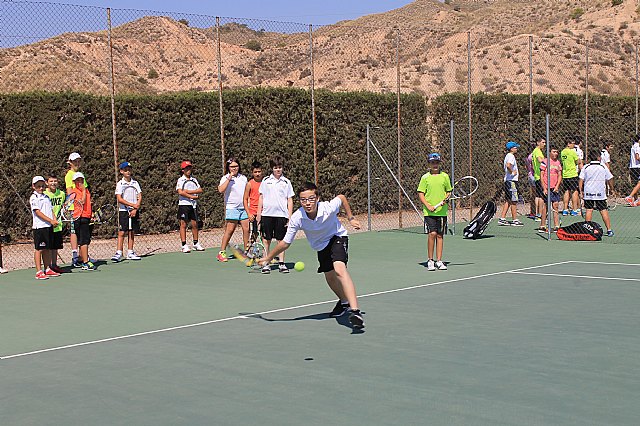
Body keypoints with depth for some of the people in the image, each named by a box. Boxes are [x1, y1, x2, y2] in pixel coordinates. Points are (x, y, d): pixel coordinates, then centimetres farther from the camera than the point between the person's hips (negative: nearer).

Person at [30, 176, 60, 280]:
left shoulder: (46, 197, 17)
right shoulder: (34, 198, -6)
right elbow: (38, 212, -13)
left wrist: (54, 220, 0)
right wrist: (50, 220, -18)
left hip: (49, 226, 7)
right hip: (39, 226, -7)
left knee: (47, 249, 12)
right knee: (39, 249, -4)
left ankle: (47, 269, 19)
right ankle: (39, 272, -3)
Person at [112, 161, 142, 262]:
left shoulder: (135, 183, 7)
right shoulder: (120, 184, -2)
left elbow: (140, 197, 2)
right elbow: (119, 199, -11)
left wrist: (135, 209, -10)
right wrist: (132, 204, -17)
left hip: (134, 211, 3)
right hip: (123, 211, -3)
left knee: (132, 232, 7)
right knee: (122, 232, -7)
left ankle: (130, 253, 12)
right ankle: (118, 253, -7)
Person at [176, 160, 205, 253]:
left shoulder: (194, 180, 14)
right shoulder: (180, 180, 0)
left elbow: (200, 190, 1)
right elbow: (180, 192, -15)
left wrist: (189, 191, -12)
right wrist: (191, 196, -13)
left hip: (193, 205, 4)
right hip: (184, 204, -4)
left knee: (194, 224, 7)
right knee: (183, 224, -3)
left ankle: (196, 244, 16)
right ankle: (184, 245, -3)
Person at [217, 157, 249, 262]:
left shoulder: (243, 178, 14)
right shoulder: (225, 178, 0)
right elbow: (221, 190, -18)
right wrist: (229, 178, -17)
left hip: (244, 208, 5)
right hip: (232, 208, -5)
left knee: (246, 229, 0)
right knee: (230, 230, -7)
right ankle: (222, 252, 0)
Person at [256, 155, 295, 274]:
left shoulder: (286, 182, 5)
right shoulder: (266, 181, 7)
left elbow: (290, 200, 5)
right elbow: (261, 198, 11)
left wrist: (289, 217, -1)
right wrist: (259, 215, 5)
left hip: (281, 215, -1)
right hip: (267, 214, 1)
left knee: (281, 240, 3)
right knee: (266, 240, 2)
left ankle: (281, 263, 10)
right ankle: (266, 263, 8)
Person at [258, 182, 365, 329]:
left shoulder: (329, 208, -34)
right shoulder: (297, 218, -29)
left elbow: (341, 197, -9)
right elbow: (285, 243, -15)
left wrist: (350, 218, -2)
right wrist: (268, 258, -9)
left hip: (337, 237, -4)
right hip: (321, 246, 4)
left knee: (339, 269, -29)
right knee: (330, 277, 18)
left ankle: (355, 310, -37)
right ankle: (344, 302, 50)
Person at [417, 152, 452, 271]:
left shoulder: (444, 176, 7)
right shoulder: (425, 177, 1)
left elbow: (448, 191, 15)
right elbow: (420, 194, 0)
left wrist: (446, 198, -7)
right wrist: (428, 206, -12)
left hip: (442, 211, 3)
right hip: (429, 212, -3)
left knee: (440, 235, 5)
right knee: (432, 234, -12)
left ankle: (439, 261, 11)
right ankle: (430, 260, -1)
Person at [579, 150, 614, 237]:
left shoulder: (585, 167, 1)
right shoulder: (604, 168, 1)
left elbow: (581, 180, -1)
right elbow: (610, 180, 5)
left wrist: (581, 191, 6)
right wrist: (612, 189, 20)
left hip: (588, 193, 1)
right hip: (600, 193, -1)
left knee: (589, 210, 4)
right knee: (604, 211, 1)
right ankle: (609, 230, 1)